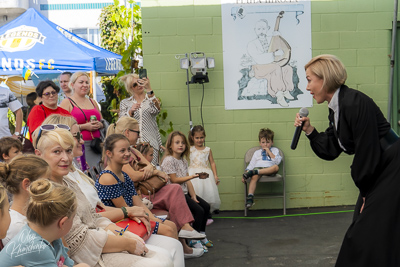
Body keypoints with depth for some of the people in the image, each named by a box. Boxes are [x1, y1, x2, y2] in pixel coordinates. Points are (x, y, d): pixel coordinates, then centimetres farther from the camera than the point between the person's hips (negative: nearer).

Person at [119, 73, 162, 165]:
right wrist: (130, 111, -13)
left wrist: (149, 89, -22)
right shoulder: (125, 103, 15)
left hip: (150, 144, -1)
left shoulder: (152, 99, 12)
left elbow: (156, 110, -12)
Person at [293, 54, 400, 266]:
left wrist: (365, 190, -9)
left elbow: (368, 151, -21)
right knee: (359, 232, 16)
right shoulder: (336, 109, 6)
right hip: (376, 174, 9)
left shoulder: (355, 103, -23)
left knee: (370, 234, -4)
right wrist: (309, 130, -1)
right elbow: (330, 151, 10)